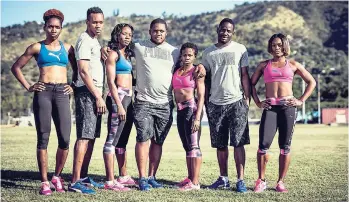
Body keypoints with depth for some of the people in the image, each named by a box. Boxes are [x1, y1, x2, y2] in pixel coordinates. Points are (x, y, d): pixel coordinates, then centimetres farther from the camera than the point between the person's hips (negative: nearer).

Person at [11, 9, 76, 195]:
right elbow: (16, 67, 10)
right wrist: (28, 87, 2)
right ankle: (44, 182, 3)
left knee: (65, 139, -5)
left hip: (62, 94, 2)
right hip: (43, 93, -2)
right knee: (43, 138, -2)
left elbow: (77, 69, 25)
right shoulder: (37, 47, 8)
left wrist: (74, 86, 10)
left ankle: (57, 176, 14)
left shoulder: (67, 48, 14)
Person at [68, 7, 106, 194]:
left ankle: (84, 177, 17)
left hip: (95, 93, 10)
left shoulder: (94, 41, 20)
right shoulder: (84, 40, -9)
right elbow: (83, 71, -17)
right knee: (84, 137, -13)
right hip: (87, 93, -10)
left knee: (91, 137, 11)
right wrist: (98, 97, -18)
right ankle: (75, 182, -13)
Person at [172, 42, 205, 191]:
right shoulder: (176, 71, 13)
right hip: (180, 110, 7)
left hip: (191, 108, -7)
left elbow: (201, 96, -9)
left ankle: (195, 182, -7)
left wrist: (197, 117, -17)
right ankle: (189, 178, 19)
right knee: (186, 146, 11)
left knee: (193, 145, -8)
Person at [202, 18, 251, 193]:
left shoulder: (240, 49, 3)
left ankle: (240, 180, -2)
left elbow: (244, 75, 2)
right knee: (220, 144, 8)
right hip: (215, 104, 3)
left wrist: (247, 98, -5)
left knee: (238, 142, -6)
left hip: (236, 102, -3)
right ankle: (223, 178, 17)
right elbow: (205, 78, 13)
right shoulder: (208, 52, 10)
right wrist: (205, 101, 7)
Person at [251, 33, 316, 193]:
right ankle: (261, 181, 2)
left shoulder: (293, 65, 11)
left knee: (285, 146, 0)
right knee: (263, 144, -12)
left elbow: (311, 82, 13)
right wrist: (257, 102, 4)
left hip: (288, 107, 0)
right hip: (270, 107, 0)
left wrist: (301, 100, 4)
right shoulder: (264, 65, 14)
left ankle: (281, 182, 9)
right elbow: (251, 84, 16)